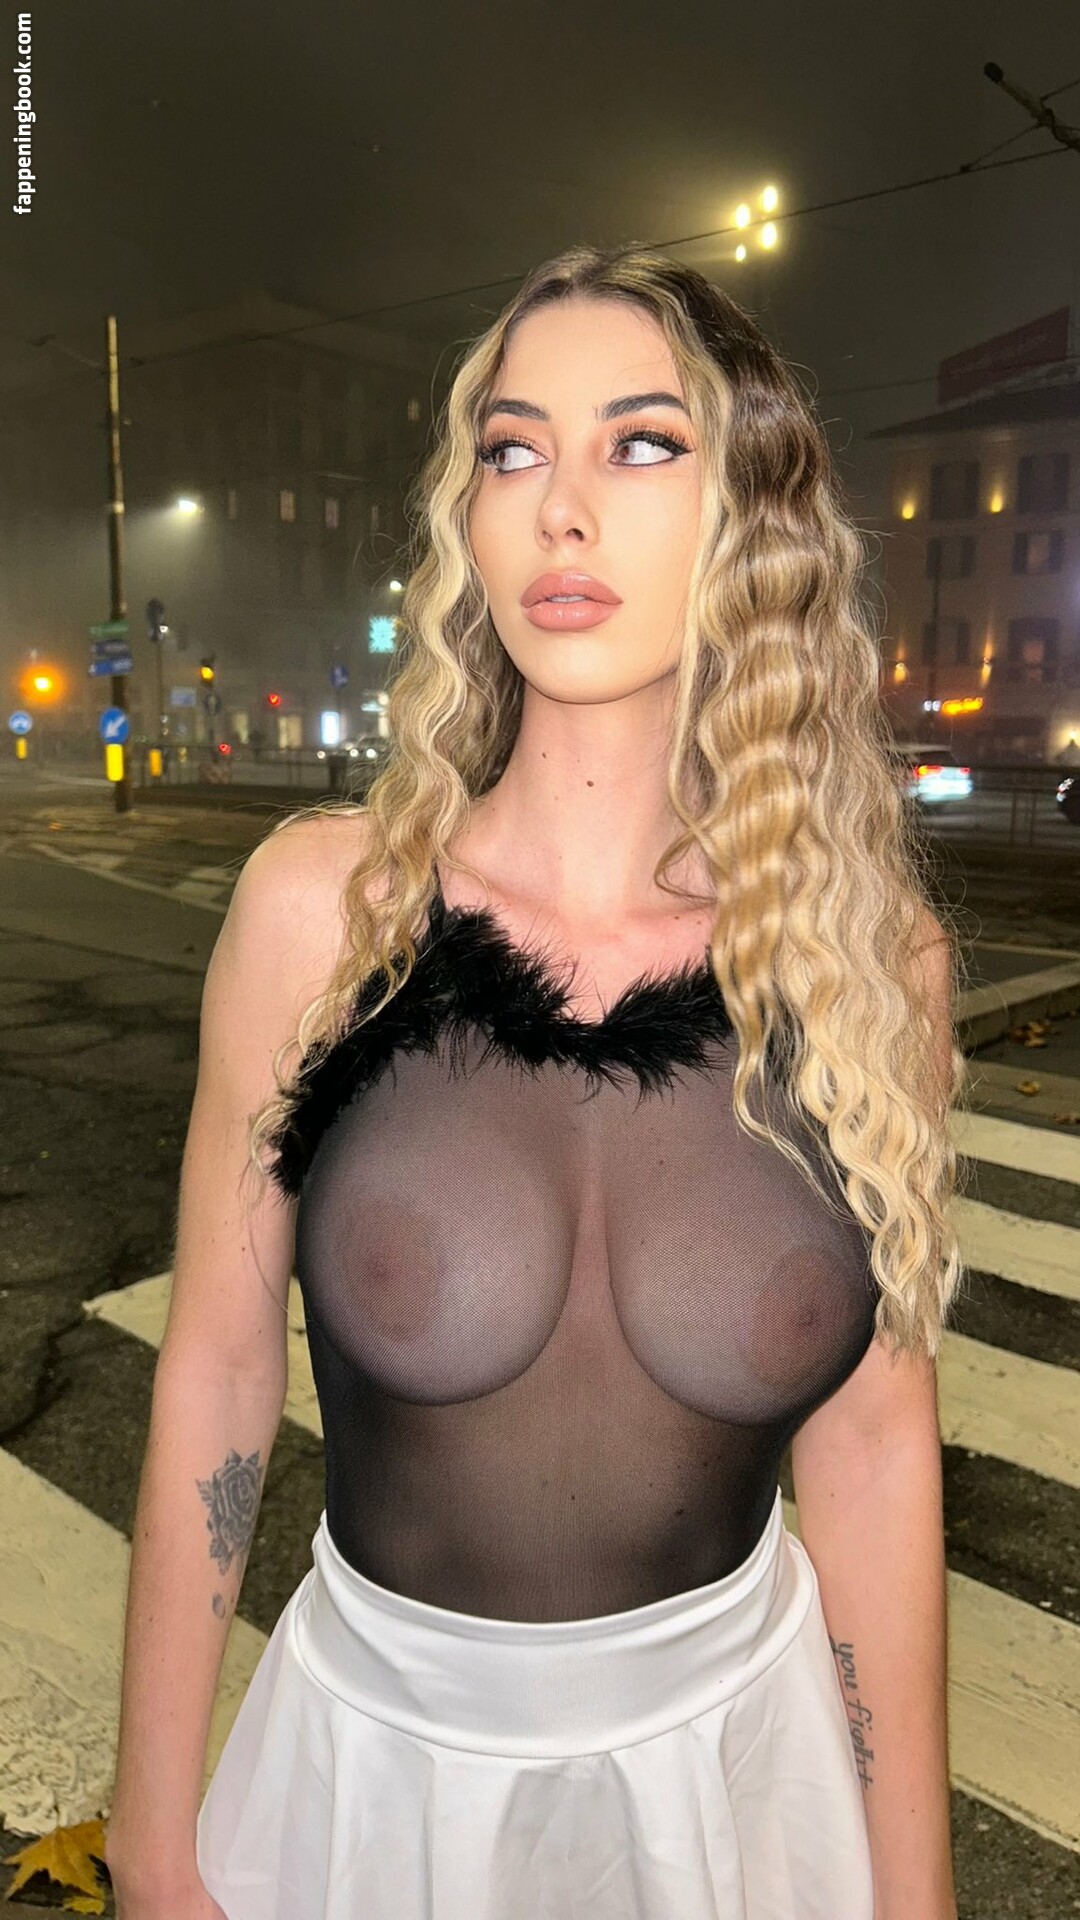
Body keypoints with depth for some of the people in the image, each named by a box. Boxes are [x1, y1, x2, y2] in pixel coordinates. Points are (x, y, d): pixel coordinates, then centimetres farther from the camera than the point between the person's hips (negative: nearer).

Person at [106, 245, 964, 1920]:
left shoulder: (871, 958, -13)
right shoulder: (322, 904, -17)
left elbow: (874, 1436, -5)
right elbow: (217, 1371, -9)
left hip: (731, 1753, 1)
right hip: (382, 1742, 0)